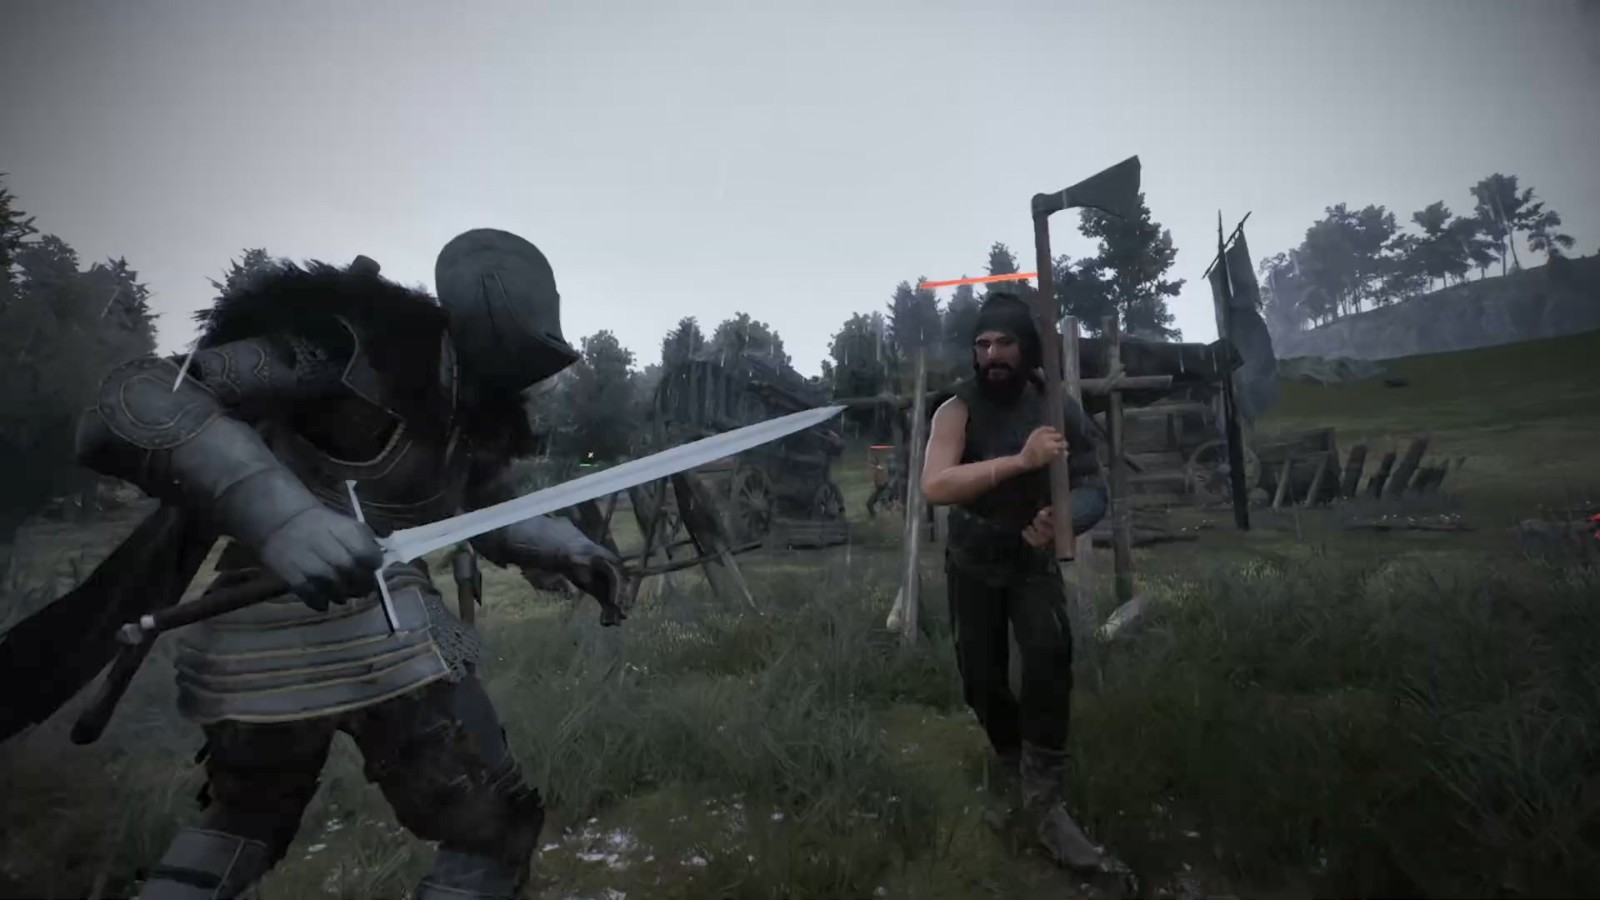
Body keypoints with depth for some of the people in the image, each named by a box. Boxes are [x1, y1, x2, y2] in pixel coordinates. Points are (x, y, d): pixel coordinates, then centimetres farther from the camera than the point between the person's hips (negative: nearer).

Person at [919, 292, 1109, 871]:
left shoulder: (1054, 406, -13)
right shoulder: (958, 410, -20)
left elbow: (1091, 485, -14)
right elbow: (934, 486, -36)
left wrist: (1064, 522, -37)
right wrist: (1021, 460, -45)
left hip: (1033, 559, 1)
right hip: (973, 563, 0)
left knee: (1050, 652, -25)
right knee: (982, 681, 6)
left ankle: (1044, 799, -10)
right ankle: (1017, 764, 38)